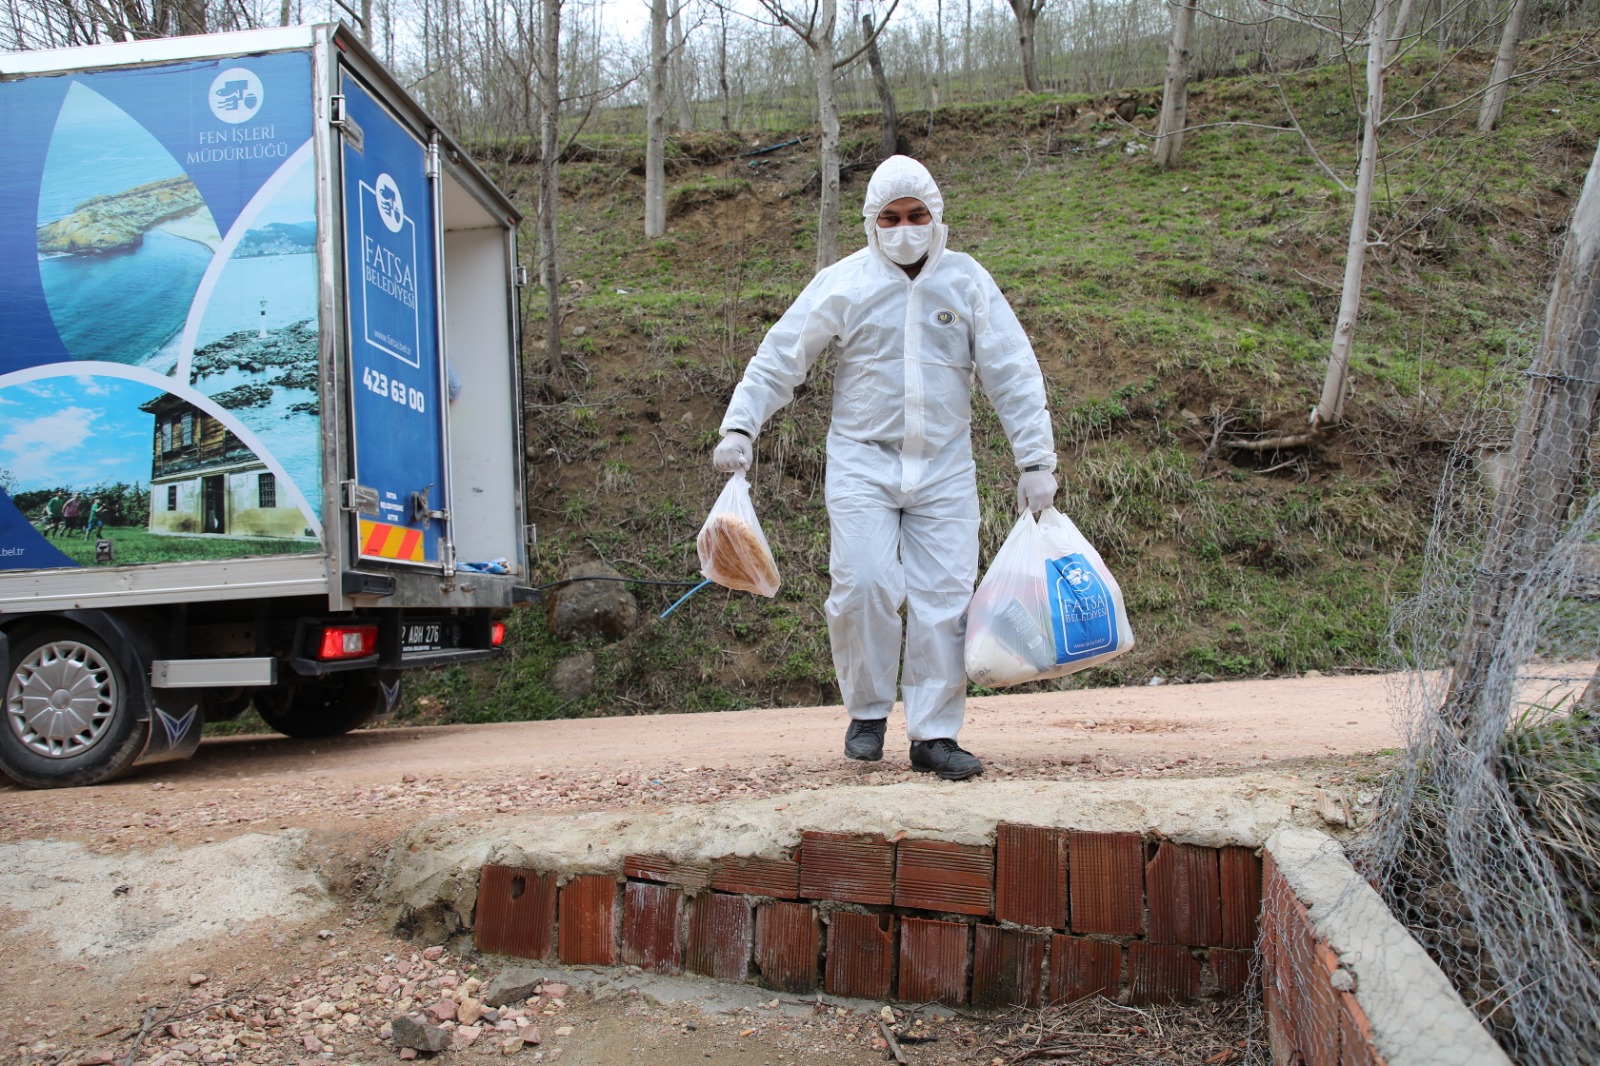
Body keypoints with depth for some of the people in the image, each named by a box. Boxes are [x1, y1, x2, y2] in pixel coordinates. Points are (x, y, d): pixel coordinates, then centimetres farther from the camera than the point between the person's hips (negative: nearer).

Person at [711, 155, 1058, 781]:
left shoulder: (968, 282, 5)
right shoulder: (843, 283, 0)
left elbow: (1013, 374, 5)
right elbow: (779, 358, 2)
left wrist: (1035, 461, 1)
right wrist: (740, 426, -8)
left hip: (945, 469, 2)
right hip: (862, 462, -2)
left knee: (944, 600, -1)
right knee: (863, 585, -14)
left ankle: (934, 735, 10)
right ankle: (867, 712, 10)